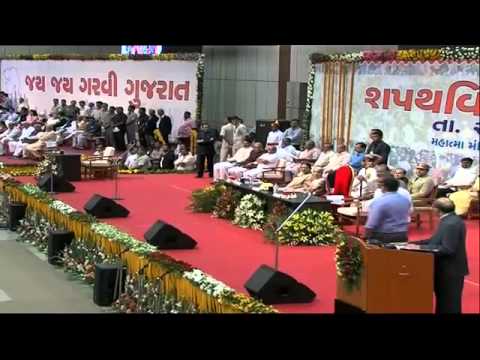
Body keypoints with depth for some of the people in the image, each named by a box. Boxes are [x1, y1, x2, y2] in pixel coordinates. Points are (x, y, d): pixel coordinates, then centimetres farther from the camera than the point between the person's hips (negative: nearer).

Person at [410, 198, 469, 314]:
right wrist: (414, 243, 3)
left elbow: (447, 249, -27)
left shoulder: (451, 224, -24)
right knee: (444, 301, 19)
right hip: (448, 268, 10)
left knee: (449, 305, 0)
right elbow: (436, 240, 11)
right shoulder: (450, 220, 9)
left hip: (450, 269, -10)